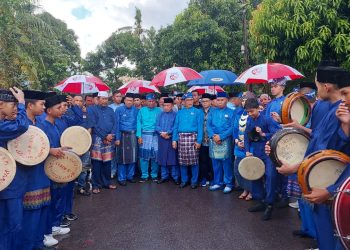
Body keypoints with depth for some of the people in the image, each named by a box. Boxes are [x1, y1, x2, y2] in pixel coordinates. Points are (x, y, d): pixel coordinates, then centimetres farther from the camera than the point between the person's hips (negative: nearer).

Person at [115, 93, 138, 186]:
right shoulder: (119, 110, -1)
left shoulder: (136, 110, 6)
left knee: (132, 156, 8)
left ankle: (130, 176, 22)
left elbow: (138, 123, 10)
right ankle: (122, 178, 10)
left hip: (133, 135, 3)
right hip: (123, 135, -3)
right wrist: (117, 138, -9)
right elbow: (117, 124, -3)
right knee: (122, 157, 0)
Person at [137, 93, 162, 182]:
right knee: (144, 156, -1)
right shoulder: (142, 110, 8)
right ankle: (144, 175, 10)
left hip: (155, 135, 0)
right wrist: (139, 136, -4)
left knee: (155, 156, 2)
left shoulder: (159, 111, 6)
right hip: (145, 135, 0)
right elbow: (139, 123, 4)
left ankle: (154, 175, 16)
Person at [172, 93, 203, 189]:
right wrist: (174, 139, 3)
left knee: (193, 160, -2)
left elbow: (200, 127, -1)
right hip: (181, 138, 3)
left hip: (192, 137, -3)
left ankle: (194, 181, 11)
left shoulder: (197, 112, 4)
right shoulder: (179, 113, 14)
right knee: (182, 160, 7)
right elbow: (175, 126, 12)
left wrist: (199, 141, -10)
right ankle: (184, 180, 20)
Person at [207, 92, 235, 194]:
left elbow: (232, 127, -7)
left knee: (226, 162, -2)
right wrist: (213, 136, -11)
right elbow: (208, 125, 5)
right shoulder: (212, 112, 11)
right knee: (215, 162, 9)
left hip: (226, 140, -3)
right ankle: (218, 182, 21)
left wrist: (221, 136, -15)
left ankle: (228, 184, 10)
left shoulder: (231, 112, 1)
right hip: (213, 140, 4)